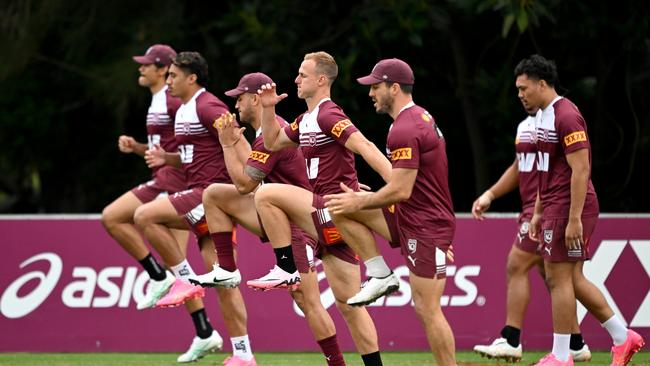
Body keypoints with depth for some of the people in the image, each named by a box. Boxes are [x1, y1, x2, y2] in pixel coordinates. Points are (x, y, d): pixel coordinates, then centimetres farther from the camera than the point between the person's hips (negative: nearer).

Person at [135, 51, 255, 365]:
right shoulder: (183, 111, 20)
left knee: (145, 216, -18)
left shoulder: (207, 107, -10)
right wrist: (166, 159, 12)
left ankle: (185, 279, -8)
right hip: (200, 194, 10)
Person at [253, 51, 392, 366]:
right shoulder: (306, 120, 17)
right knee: (347, 302, 9)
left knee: (266, 195, -19)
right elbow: (272, 143, 29)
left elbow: (366, 147, -23)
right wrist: (268, 109, 14)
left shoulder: (328, 116, -12)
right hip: (329, 217, 10)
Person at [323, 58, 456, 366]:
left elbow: (401, 191, -23)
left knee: (427, 309, -7)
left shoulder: (403, 131, -20)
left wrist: (359, 203, -9)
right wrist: (361, 199, 18)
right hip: (410, 217, 10)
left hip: (424, 226, -10)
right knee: (341, 210, 6)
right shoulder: (420, 118, 12)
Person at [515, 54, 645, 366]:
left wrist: (574, 219, -23)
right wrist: (538, 212, 21)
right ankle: (622, 338, 18)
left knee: (559, 279, -6)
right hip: (554, 209, 10)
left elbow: (580, 170, -21)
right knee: (572, 279, 11)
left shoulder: (566, 117, -16)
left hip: (569, 209, -10)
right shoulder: (543, 117, 15)